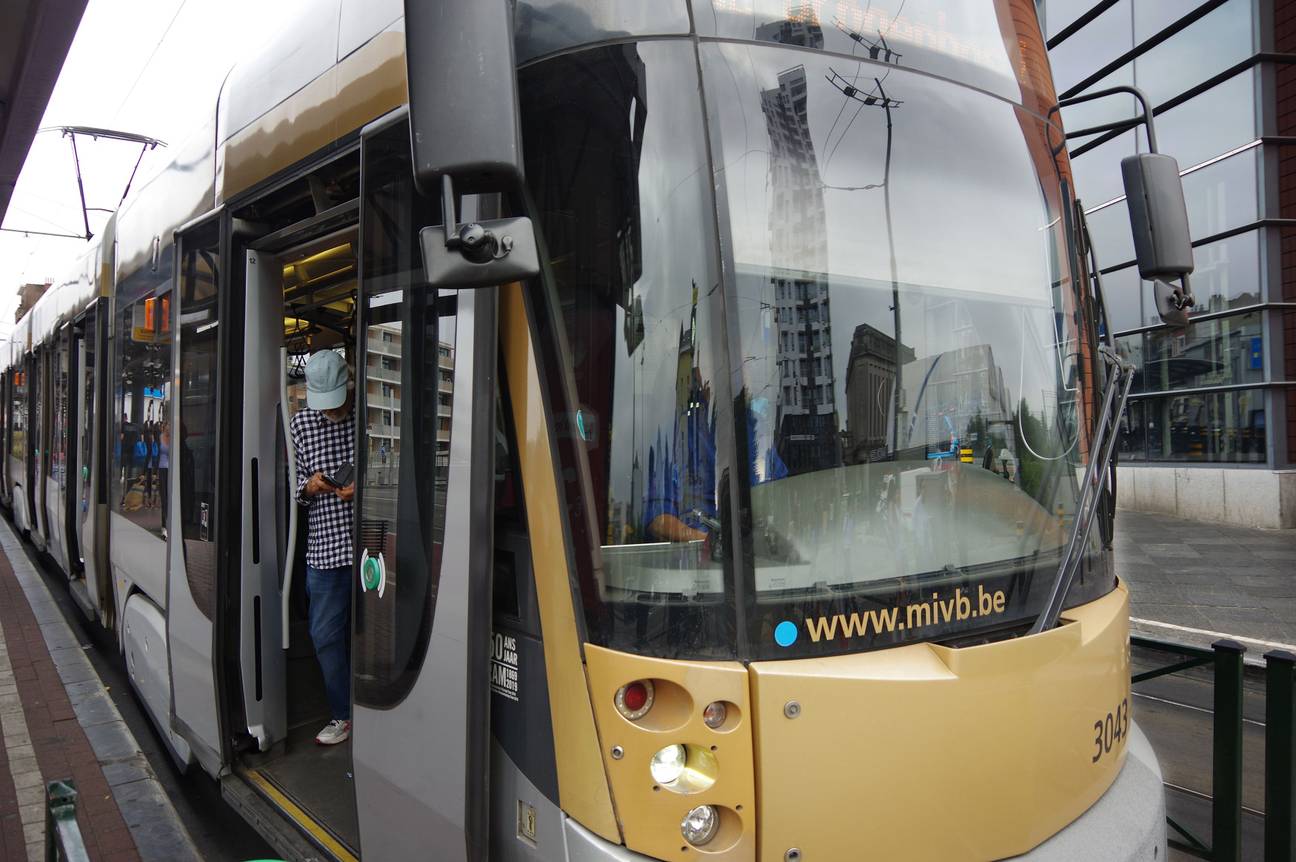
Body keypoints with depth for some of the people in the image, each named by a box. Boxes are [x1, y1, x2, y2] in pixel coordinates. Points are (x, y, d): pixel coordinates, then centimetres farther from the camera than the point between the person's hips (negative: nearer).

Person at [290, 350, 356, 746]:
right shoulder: (301, 423, 6)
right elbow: (294, 482, 13)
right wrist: (309, 486, -9)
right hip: (325, 547, 3)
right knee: (326, 634, 8)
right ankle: (344, 714, 24)